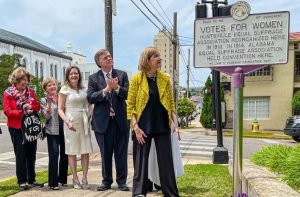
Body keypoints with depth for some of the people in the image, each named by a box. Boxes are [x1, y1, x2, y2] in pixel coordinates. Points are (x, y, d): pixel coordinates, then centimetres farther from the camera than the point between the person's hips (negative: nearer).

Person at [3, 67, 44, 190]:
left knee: (31, 154, 9)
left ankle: (31, 179, 20)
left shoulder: (30, 91, 8)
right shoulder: (8, 93, -4)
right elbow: (7, 111, -10)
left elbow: (37, 106, 8)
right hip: (16, 128, -4)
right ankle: (22, 181, 13)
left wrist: (29, 107, -12)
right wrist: (22, 112, -18)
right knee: (20, 155, 2)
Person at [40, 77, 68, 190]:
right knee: (54, 154, -12)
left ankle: (62, 178, 24)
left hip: (64, 129, 4)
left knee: (64, 154, 8)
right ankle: (53, 182, -4)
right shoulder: (44, 100, 3)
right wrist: (49, 102, -15)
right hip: (52, 131, -3)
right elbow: (46, 116, -8)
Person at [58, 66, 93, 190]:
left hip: (84, 122, 4)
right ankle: (75, 179, 16)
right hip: (71, 122, -4)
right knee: (72, 152, 5)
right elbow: (60, 109, -5)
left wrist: (89, 115, 2)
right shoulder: (65, 89, -1)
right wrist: (67, 122, -18)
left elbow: (89, 104, 19)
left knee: (86, 152, 3)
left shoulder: (83, 89, 9)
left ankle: (84, 179, 13)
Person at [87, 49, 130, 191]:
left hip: (120, 120, 0)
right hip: (103, 121, 0)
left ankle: (122, 181, 21)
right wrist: (106, 89, -19)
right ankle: (106, 181, 26)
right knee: (105, 154, 11)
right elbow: (90, 98, -8)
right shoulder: (93, 78, 3)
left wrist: (117, 87, -21)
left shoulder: (122, 75, 4)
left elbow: (128, 94, -5)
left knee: (121, 154, 7)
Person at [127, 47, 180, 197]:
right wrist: (136, 127, -12)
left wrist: (176, 124, 0)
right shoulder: (136, 79, -3)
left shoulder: (165, 78, 6)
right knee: (141, 161, 4)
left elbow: (171, 104, 8)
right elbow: (130, 106, -4)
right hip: (143, 127, -2)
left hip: (162, 126, 3)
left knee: (166, 161, 6)